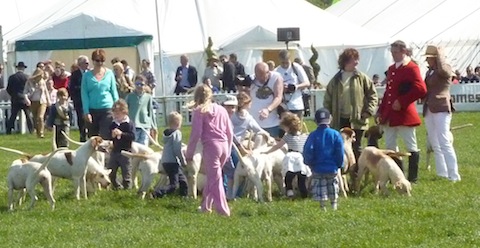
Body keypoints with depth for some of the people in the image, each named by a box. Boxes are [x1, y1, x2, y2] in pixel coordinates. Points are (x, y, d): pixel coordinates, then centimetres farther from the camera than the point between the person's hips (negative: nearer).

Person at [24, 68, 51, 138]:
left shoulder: (42, 82, 4)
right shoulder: (29, 82, -3)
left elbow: (46, 91, 17)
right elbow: (25, 92, -4)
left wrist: (48, 101, 20)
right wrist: (26, 99, -22)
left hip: (42, 102, 0)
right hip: (33, 102, 0)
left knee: (40, 117, -17)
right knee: (35, 119, 7)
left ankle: (41, 133, -17)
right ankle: (38, 133, 17)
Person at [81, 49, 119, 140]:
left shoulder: (109, 73, 4)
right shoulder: (87, 75, 2)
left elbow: (114, 92, 8)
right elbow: (84, 94, -1)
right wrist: (86, 112, -8)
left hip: (107, 109, -1)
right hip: (92, 110, 1)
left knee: (106, 136, -9)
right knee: (93, 137, 7)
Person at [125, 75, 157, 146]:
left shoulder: (148, 97, 6)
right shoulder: (130, 96, 5)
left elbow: (151, 112, 12)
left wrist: (154, 125, 12)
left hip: (145, 125, 1)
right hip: (133, 125, -1)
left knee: (144, 145, -1)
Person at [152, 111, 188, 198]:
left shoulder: (166, 133, 12)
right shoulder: (177, 133, -13)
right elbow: (178, 149, -18)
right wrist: (183, 161, -7)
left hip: (165, 161, 9)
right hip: (172, 162, -9)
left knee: (182, 178, 24)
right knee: (173, 185, -9)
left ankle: (184, 194, 33)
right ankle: (157, 193, -23)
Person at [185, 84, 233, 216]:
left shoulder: (200, 111, 0)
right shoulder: (221, 109, 15)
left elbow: (196, 133, -5)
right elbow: (230, 132, 16)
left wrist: (189, 153, 1)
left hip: (211, 145, -5)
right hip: (224, 146, 5)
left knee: (215, 178, -4)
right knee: (212, 177, 18)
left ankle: (223, 209, -10)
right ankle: (206, 205, 25)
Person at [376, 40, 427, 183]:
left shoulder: (411, 68, -9)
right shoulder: (391, 69, 15)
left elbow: (421, 89, -21)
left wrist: (401, 102, -20)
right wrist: (380, 111, 13)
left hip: (404, 115, -8)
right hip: (389, 116, 8)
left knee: (411, 146, 0)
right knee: (390, 147, 10)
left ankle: (413, 179, 4)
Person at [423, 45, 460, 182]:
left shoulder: (446, 69, -7)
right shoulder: (430, 71, 17)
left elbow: (442, 69, -30)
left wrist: (440, 54, -16)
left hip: (441, 110, -9)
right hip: (429, 111, 9)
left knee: (444, 143, -14)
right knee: (435, 145, 9)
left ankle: (453, 175, -15)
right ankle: (442, 174, 14)